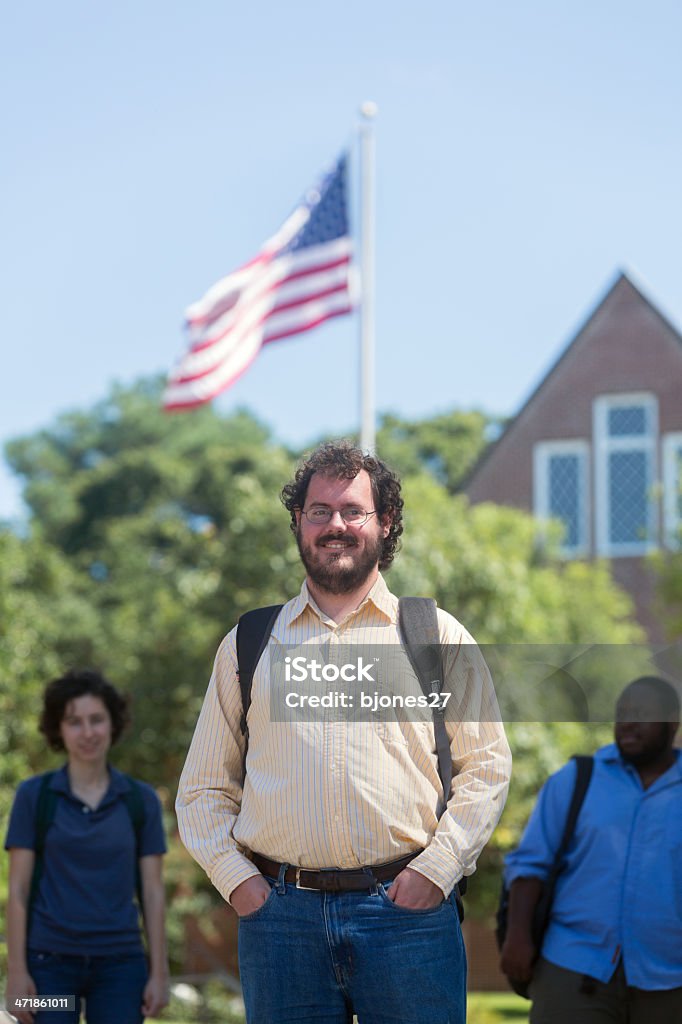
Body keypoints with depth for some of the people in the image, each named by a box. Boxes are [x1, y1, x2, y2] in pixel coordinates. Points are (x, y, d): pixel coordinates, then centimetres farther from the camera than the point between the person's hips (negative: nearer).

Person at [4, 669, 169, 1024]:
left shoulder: (141, 800, 5)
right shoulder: (34, 795, 0)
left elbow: (153, 891, 5)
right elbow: (18, 890, -1)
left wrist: (159, 972, 0)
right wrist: (16, 971, -7)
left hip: (119, 965, 2)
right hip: (50, 963, -1)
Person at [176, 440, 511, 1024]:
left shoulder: (438, 636, 11)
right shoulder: (247, 645, 14)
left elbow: (488, 766, 8)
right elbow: (203, 787, 16)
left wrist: (438, 867, -5)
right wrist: (235, 877, 0)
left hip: (406, 909, -1)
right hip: (280, 915, 1)